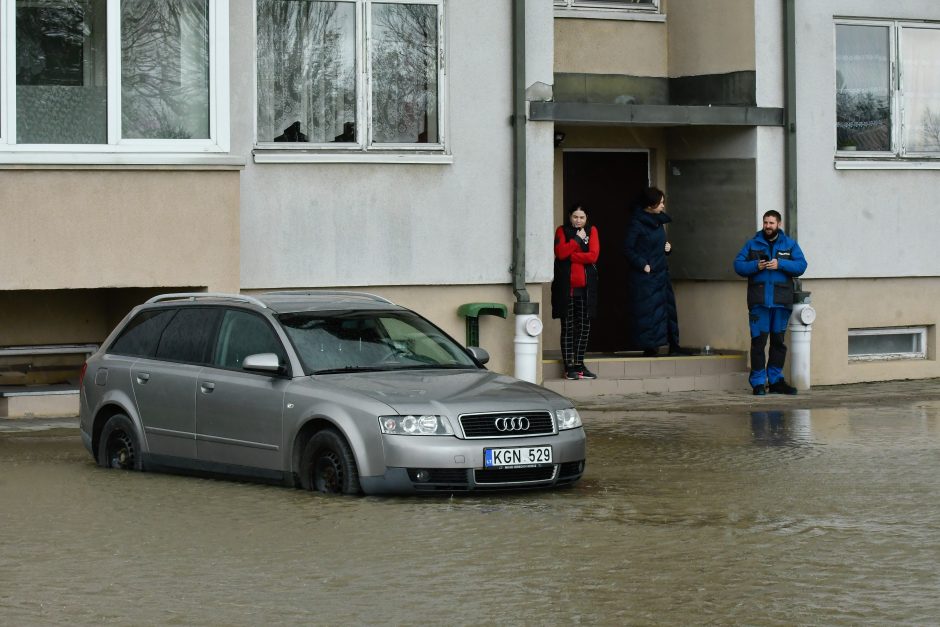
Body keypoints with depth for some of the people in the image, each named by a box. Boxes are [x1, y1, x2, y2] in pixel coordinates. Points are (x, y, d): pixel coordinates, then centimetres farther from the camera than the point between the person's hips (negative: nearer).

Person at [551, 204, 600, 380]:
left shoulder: (591, 231, 9)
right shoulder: (562, 231, 4)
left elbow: (593, 255, -6)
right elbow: (560, 252, -14)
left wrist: (570, 256, -10)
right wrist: (578, 239, -12)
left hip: (585, 286, 3)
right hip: (566, 286, -3)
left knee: (584, 326, 6)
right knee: (568, 326, -2)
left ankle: (579, 364, 15)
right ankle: (569, 367, 0)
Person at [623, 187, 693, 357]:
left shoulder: (659, 221, 10)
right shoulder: (638, 223, -12)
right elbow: (628, 249, -14)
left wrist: (667, 247, 3)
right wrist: (643, 265, -17)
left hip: (660, 273, 8)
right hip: (644, 277, -8)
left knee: (668, 307, 8)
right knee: (647, 310, -4)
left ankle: (673, 345, 12)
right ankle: (649, 347, 1)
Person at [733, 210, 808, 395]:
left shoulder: (790, 244, 11)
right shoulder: (752, 244, 10)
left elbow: (801, 265, 0)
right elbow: (738, 265, 5)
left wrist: (780, 264, -13)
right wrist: (756, 266, -13)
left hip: (782, 301, 2)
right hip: (759, 301, -1)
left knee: (778, 341, 8)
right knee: (758, 341, -6)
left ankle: (775, 380, 17)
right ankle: (758, 382, -2)